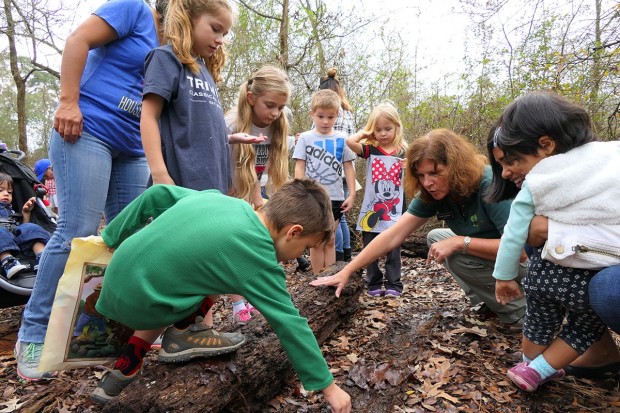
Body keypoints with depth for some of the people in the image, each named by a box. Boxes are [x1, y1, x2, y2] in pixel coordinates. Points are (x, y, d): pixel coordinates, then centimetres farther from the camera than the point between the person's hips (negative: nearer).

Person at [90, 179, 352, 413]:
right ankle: (182, 335, 7)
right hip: (137, 301, -7)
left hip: (116, 281, 7)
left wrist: (113, 236, 21)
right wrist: (328, 386, -1)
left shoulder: (217, 197, 3)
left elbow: (156, 195, 10)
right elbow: (290, 325, -12)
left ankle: (121, 376, 32)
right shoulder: (259, 260, -16)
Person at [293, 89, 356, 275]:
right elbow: (299, 166, -1)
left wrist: (352, 194, 1)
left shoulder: (341, 139, 3)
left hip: (335, 198, 2)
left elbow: (348, 167, 6)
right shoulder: (305, 138, 0)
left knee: (330, 242, 11)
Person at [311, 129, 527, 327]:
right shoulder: (432, 194, -12)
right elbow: (392, 236, -16)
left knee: (458, 256, -25)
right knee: (436, 238, 0)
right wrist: (346, 271, -20)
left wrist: (460, 242, -33)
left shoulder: (490, 185, -30)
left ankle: (516, 311, -3)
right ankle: (490, 300, 7)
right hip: (489, 252, 7)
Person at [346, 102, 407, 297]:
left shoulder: (403, 152, 3)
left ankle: (394, 285, 18)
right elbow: (350, 141, -19)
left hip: (394, 210, 0)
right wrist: (365, 132, -4)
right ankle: (374, 285, 21)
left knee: (393, 251, 7)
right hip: (371, 209, 0)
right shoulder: (369, 149, -1)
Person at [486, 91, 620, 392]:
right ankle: (538, 370, 27)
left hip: (549, 275, 0)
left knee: (540, 317, 27)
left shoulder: (532, 188, -8)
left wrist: (504, 276, 9)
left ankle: (530, 364, 45)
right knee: (588, 323, 27)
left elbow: (513, 237, -3)